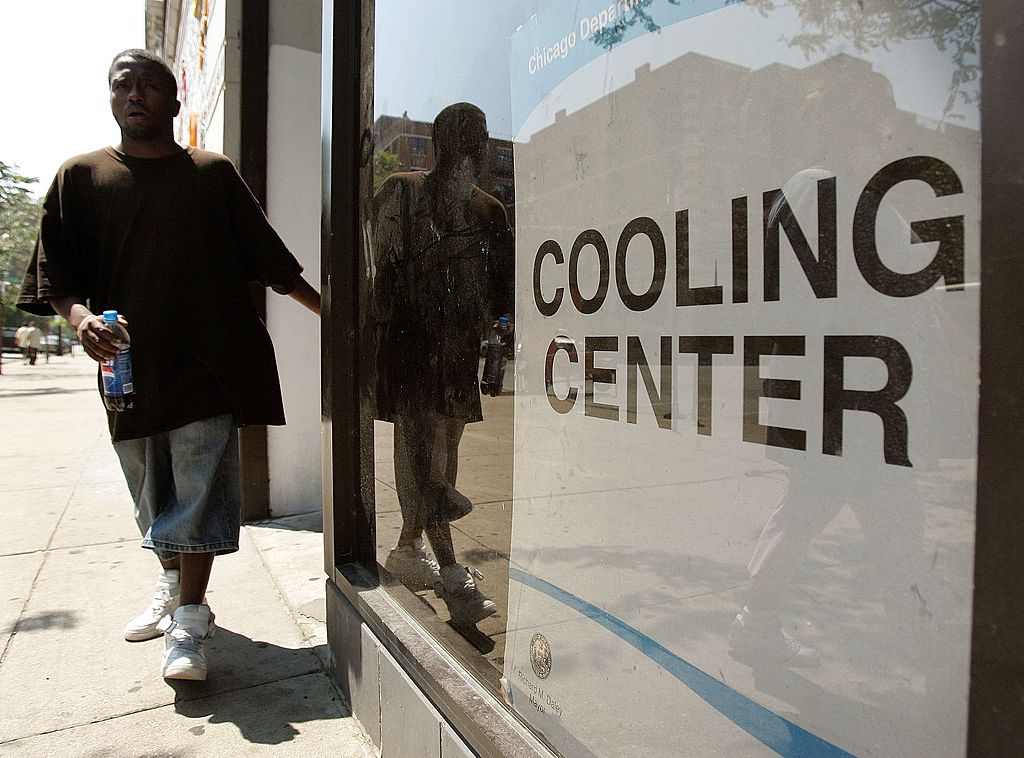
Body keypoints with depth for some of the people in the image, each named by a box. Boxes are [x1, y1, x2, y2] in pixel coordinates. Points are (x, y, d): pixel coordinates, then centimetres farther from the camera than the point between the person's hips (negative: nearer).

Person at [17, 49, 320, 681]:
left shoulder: (214, 173, 8)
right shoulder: (82, 176, 10)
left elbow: (272, 260, 8)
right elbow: (56, 272, 5)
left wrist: (330, 309, 4)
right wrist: (81, 316, -16)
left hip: (209, 361, -2)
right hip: (131, 365, 2)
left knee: (201, 491, -5)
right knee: (153, 495, 13)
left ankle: (188, 621, 2)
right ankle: (173, 587, 34)